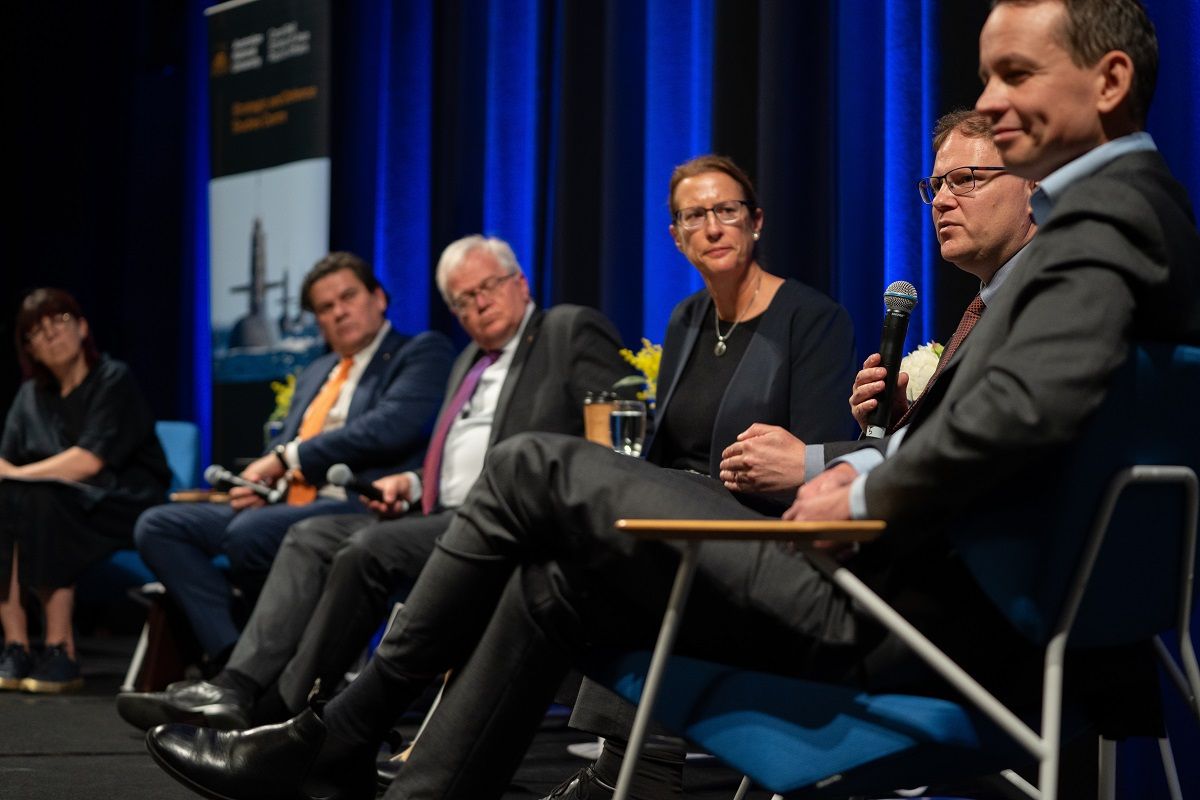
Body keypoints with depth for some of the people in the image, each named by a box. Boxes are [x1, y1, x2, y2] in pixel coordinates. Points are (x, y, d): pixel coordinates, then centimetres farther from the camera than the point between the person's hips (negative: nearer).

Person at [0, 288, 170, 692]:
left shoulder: (114, 380, -4)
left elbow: (90, 461, -16)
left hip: (122, 503, -5)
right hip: (57, 499, 5)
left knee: (41, 502, -34)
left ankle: (61, 651, -31)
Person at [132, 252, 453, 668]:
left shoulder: (422, 352, 5)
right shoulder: (315, 374, 29)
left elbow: (392, 427, -11)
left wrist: (288, 458, -7)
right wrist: (257, 478, -1)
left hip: (359, 507, -8)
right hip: (282, 506, 8)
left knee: (249, 531, -35)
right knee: (157, 526, -8)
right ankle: (230, 656, -19)